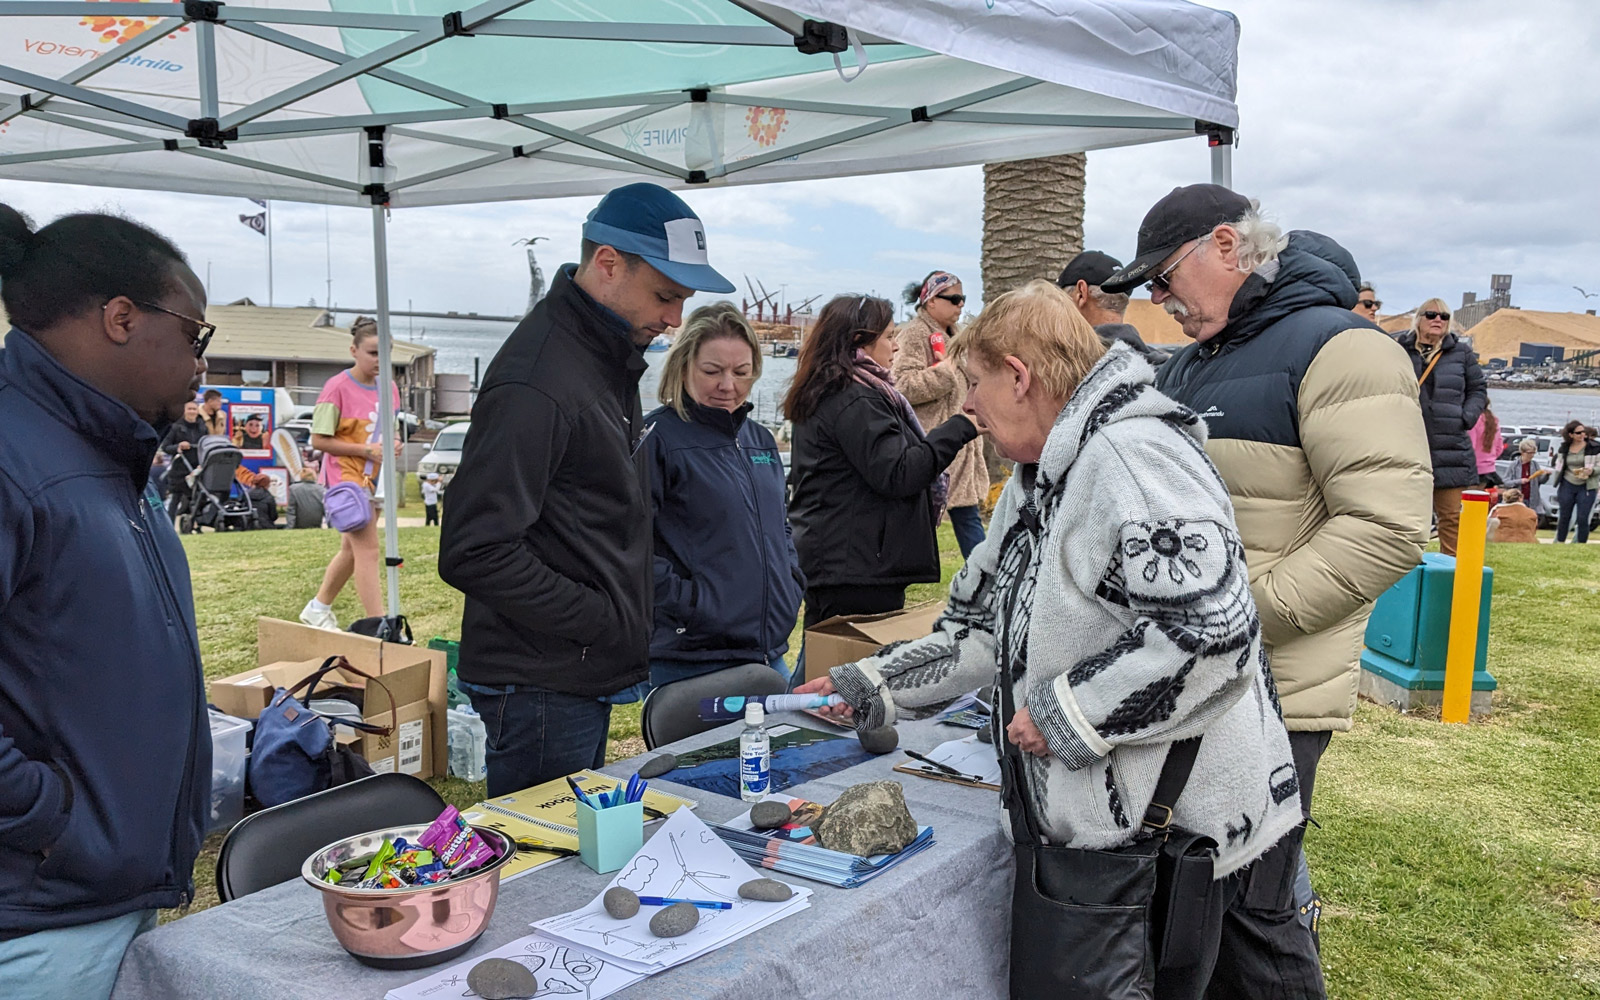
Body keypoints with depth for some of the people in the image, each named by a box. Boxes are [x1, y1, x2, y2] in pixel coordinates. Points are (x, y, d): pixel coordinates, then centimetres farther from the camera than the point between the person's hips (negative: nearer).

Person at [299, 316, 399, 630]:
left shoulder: (389, 387, 7)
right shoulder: (337, 387, -12)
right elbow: (319, 440, -12)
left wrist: (393, 444, -4)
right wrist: (365, 451, -19)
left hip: (374, 479, 8)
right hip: (346, 477, -7)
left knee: (352, 549, 17)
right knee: (368, 551, -12)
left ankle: (318, 609, 35)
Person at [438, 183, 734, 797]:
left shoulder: (611, 356, 10)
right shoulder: (536, 386, -22)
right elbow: (473, 553, -25)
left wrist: (635, 617, 10)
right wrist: (604, 623, -18)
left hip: (587, 676, 9)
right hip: (539, 689, -9)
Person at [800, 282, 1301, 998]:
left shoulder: (1131, 456, -20)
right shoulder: (1036, 482, 13)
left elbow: (1209, 631, -29)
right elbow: (989, 627, 19)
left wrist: (1064, 715, -20)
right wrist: (873, 685, 13)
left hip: (1175, 827, -9)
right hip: (1093, 819, 9)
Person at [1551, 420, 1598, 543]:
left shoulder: (1593, 448, -4)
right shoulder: (1564, 448, 6)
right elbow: (1558, 464, 19)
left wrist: (1591, 470, -20)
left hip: (1586, 487, -3)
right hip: (1567, 486, 3)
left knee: (1582, 519, -5)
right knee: (1564, 517, 8)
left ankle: (1582, 544, 4)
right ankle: (1559, 543, 18)